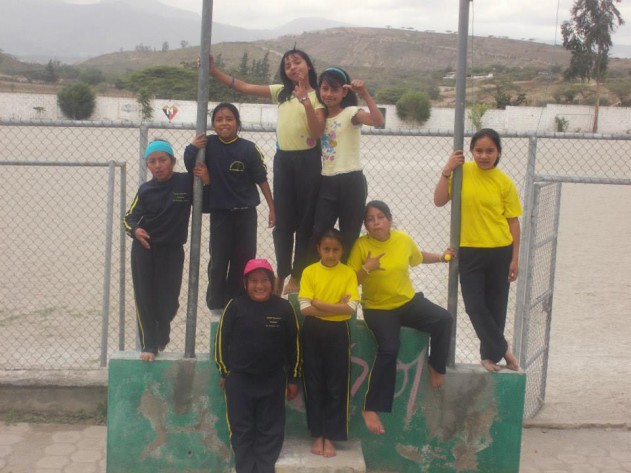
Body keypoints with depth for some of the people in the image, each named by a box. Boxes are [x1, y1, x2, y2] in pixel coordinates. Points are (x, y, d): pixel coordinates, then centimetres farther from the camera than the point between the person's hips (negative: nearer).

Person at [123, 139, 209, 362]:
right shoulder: (145, 190, -3)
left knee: (168, 299, 7)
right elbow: (129, 217, 2)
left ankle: (161, 336, 36)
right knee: (145, 298, 1)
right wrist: (135, 230, -20)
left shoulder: (186, 183, -6)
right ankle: (148, 345, 12)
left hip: (172, 250, 0)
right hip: (144, 250, 1)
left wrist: (206, 182, -15)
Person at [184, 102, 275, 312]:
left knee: (244, 259, 8)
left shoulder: (248, 149, -9)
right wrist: (192, 148, -23)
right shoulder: (208, 144, -6)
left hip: (245, 213, 0)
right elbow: (190, 166, -4)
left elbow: (262, 179, -4)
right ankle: (216, 303, 19)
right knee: (219, 260, 5)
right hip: (220, 212, 0)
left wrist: (272, 208, -2)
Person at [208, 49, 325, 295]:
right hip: (283, 160, 4)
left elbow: (317, 132, -15)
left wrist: (305, 100, -21)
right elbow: (244, 87, 7)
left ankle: (298, 275, 14)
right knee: (282, 218, 6)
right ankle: (282, 273, 16)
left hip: (307, 161, -4)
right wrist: (214, 71, -1)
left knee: (305, 218, 3)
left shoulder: (317, 96, -2)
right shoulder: (281, 92, 10)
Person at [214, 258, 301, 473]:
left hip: (273, 381, 1)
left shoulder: (284, 307, -5)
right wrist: (224, 372, 5)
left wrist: (293, 378, 6)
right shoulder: (235, 306, -8)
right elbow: (222, 339, 2)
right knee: (242, 431, 8)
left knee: (270, 432, 7)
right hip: (239, 380, -1)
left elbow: (293, 345, 3)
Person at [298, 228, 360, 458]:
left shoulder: (348, 273, 0)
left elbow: (351, 307, -11)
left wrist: (319, 304, -14)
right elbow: (305, 308, -10)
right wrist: (337, 307, -14)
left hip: (338, 333, 0)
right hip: (313, 333, 0)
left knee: (337, 386, 2)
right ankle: (317, 435, 17)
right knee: (314, 384, 6)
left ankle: (330, 437, 12)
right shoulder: (309, 272, -1)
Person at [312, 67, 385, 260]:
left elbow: (379, 121, -26)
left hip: (351, 182, -5)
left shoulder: (351, 113, -5)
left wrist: (365, 94, -31)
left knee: (349, 237, 3)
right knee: (318, 235, 1)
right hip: (327, 183, 5)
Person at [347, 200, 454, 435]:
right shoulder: (361, 245, -12)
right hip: (378, 308, -4)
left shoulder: (403, 239, -2)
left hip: (408, 301, 4)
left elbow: (418, 257, 21)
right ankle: (371, 408, -15)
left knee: (443, 319, -20)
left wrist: (441, 257, 12)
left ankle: (436, 366, 5)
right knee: (389, 349, -27)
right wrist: (367, 268, -26)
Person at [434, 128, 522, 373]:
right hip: (469, 251, 0)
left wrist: (515, 258, -1)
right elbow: (439, 200, -7)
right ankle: (503, 349, 17)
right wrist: (447, 170, -16)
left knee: (496, 307, 10)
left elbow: (513, 222, 0)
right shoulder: (462, 171, -2)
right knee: (475, 306, -2)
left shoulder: (505, 182, -4)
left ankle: (490, 355, 29)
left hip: (499, 252, 0)